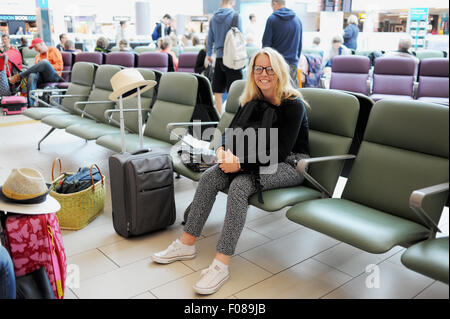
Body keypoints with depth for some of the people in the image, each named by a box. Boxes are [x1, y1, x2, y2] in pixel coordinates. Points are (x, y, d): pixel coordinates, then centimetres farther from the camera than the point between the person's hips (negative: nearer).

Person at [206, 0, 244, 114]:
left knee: (218, 90, 8)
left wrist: (209, 54, 26)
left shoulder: (213, 18, 9)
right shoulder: (235, 16, -4)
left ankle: (219, 115, 12)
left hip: (219, 57, 5)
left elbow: (210, 38, 15)